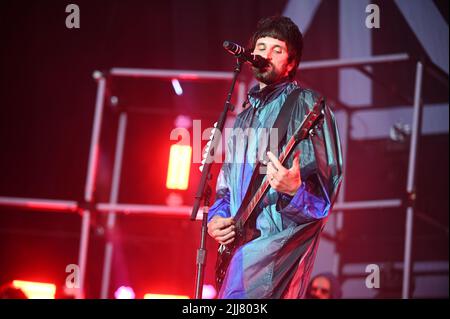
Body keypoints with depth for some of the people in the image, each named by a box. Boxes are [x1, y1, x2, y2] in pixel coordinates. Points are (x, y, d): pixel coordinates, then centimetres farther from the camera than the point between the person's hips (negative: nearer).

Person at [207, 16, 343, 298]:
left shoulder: (306, 104, -1)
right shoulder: (244, 119, 21)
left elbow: (325, 190, -10)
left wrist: (294, 190, -30)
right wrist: (216, 217, 6)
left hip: (282, 234, -8)